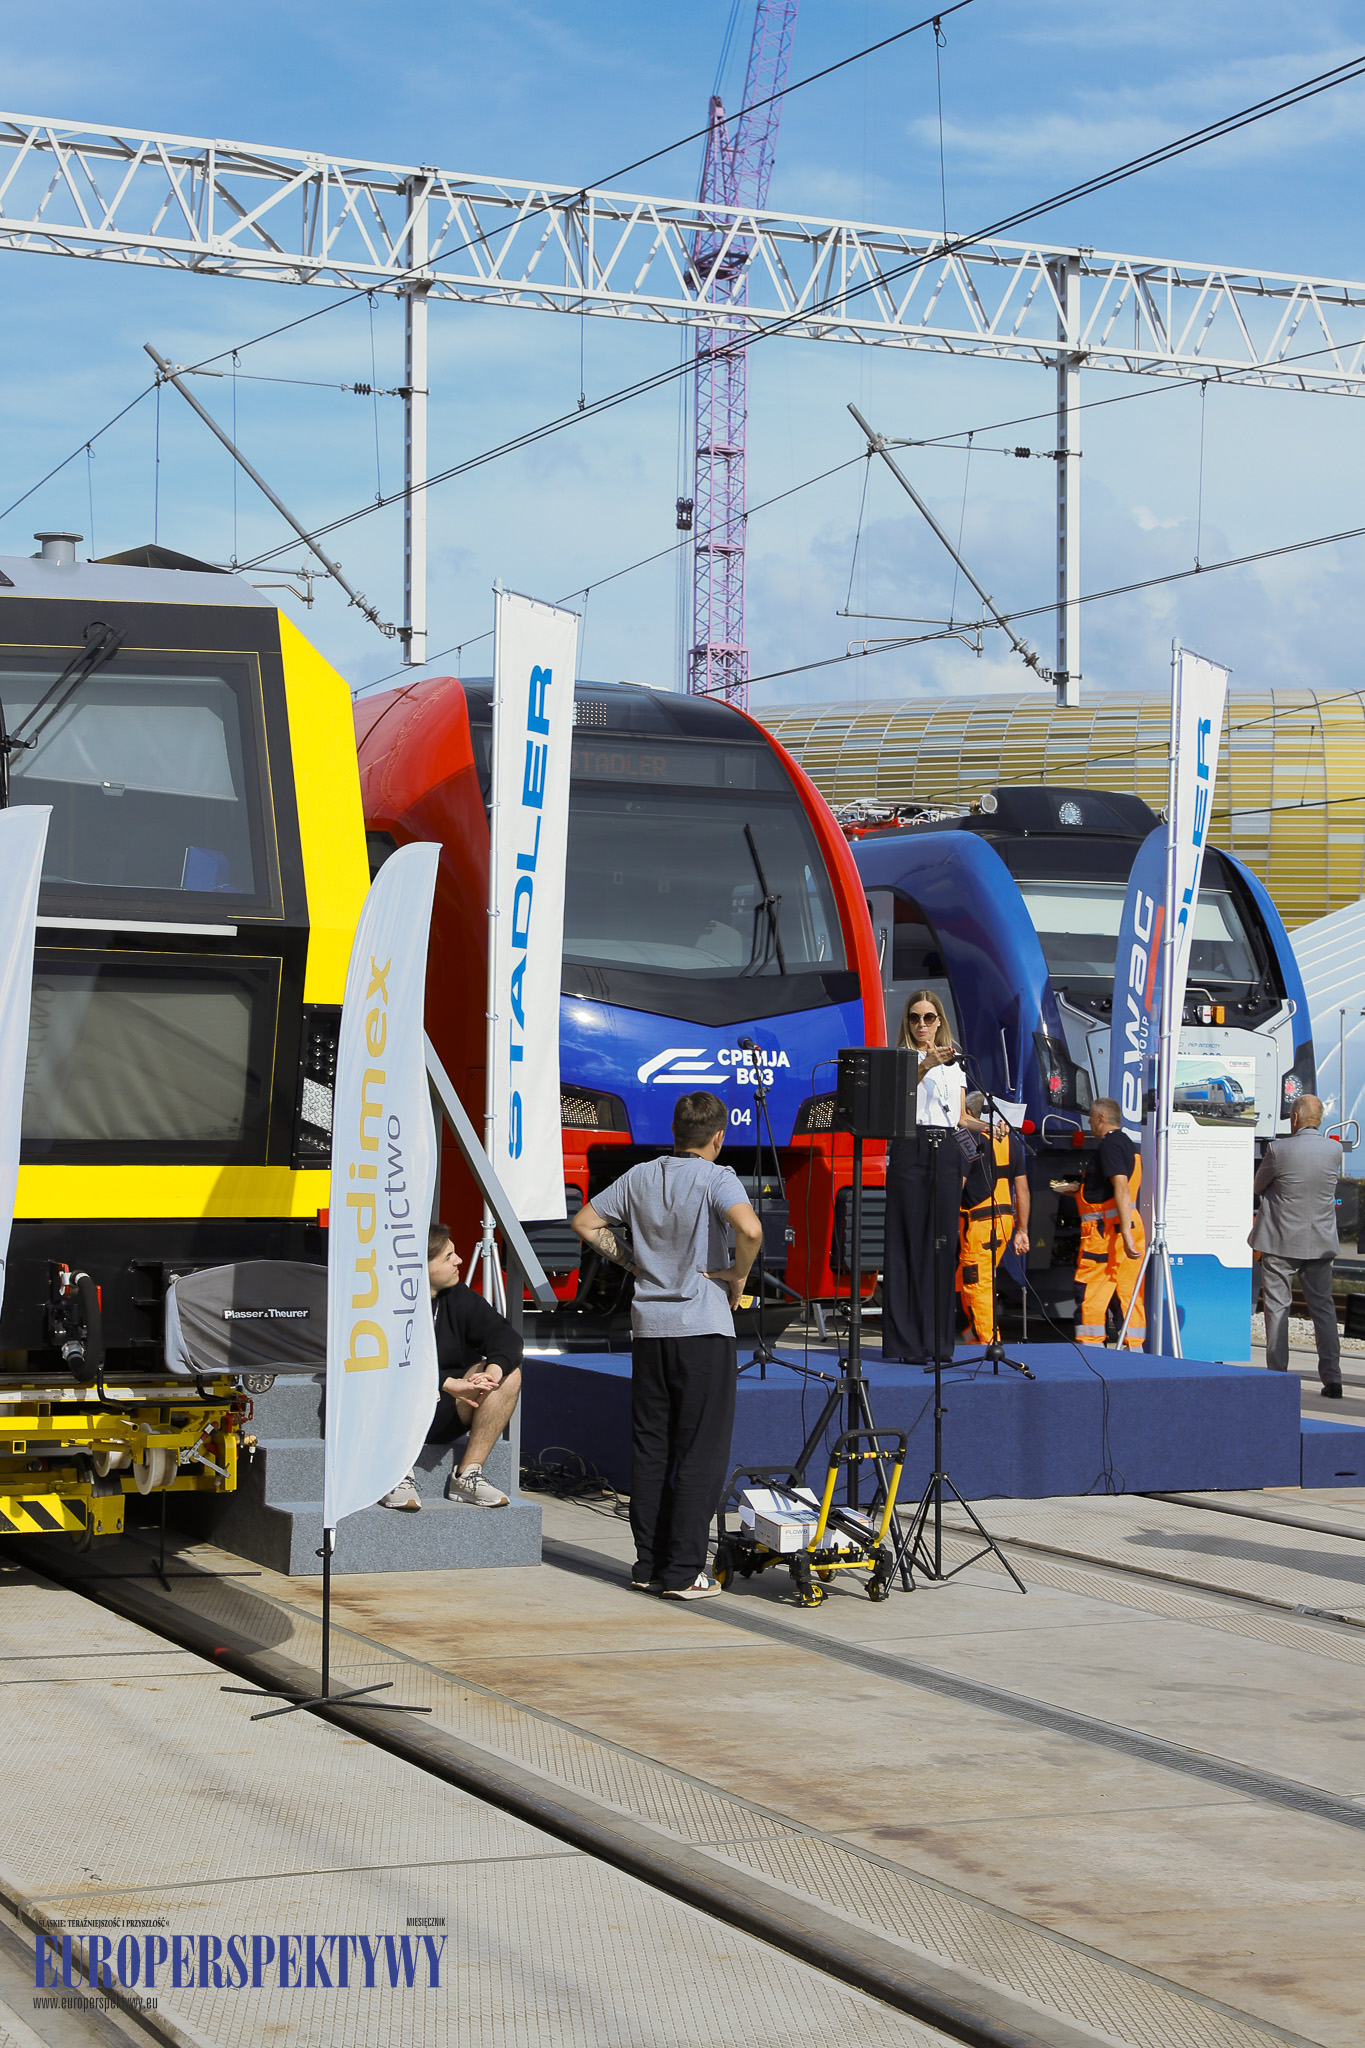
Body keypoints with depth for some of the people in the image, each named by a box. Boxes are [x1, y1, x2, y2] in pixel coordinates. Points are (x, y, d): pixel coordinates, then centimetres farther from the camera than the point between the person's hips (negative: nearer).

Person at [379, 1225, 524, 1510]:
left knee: (510, 1374, -13)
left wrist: (494, 1369, -27)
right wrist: (448, 1383, -36)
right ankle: (398, 1474, -21)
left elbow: (504, 1336, -4)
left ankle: (467, 1474, -12)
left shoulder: (458, 1297, 4)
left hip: (443, 1417, 6)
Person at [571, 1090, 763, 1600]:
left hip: (649, 1327, 5)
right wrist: (739, 1274, -10)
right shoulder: (716, 1179, -9)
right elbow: (750, 1229, -26)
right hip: (703, 1327, -5)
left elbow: (586, 1222, 14)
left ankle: (649, 1565, 15)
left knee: (649, 1448, 12)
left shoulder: (640, 1177, 8)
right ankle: (683, 1572, -3)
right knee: (700, 1452, -1)